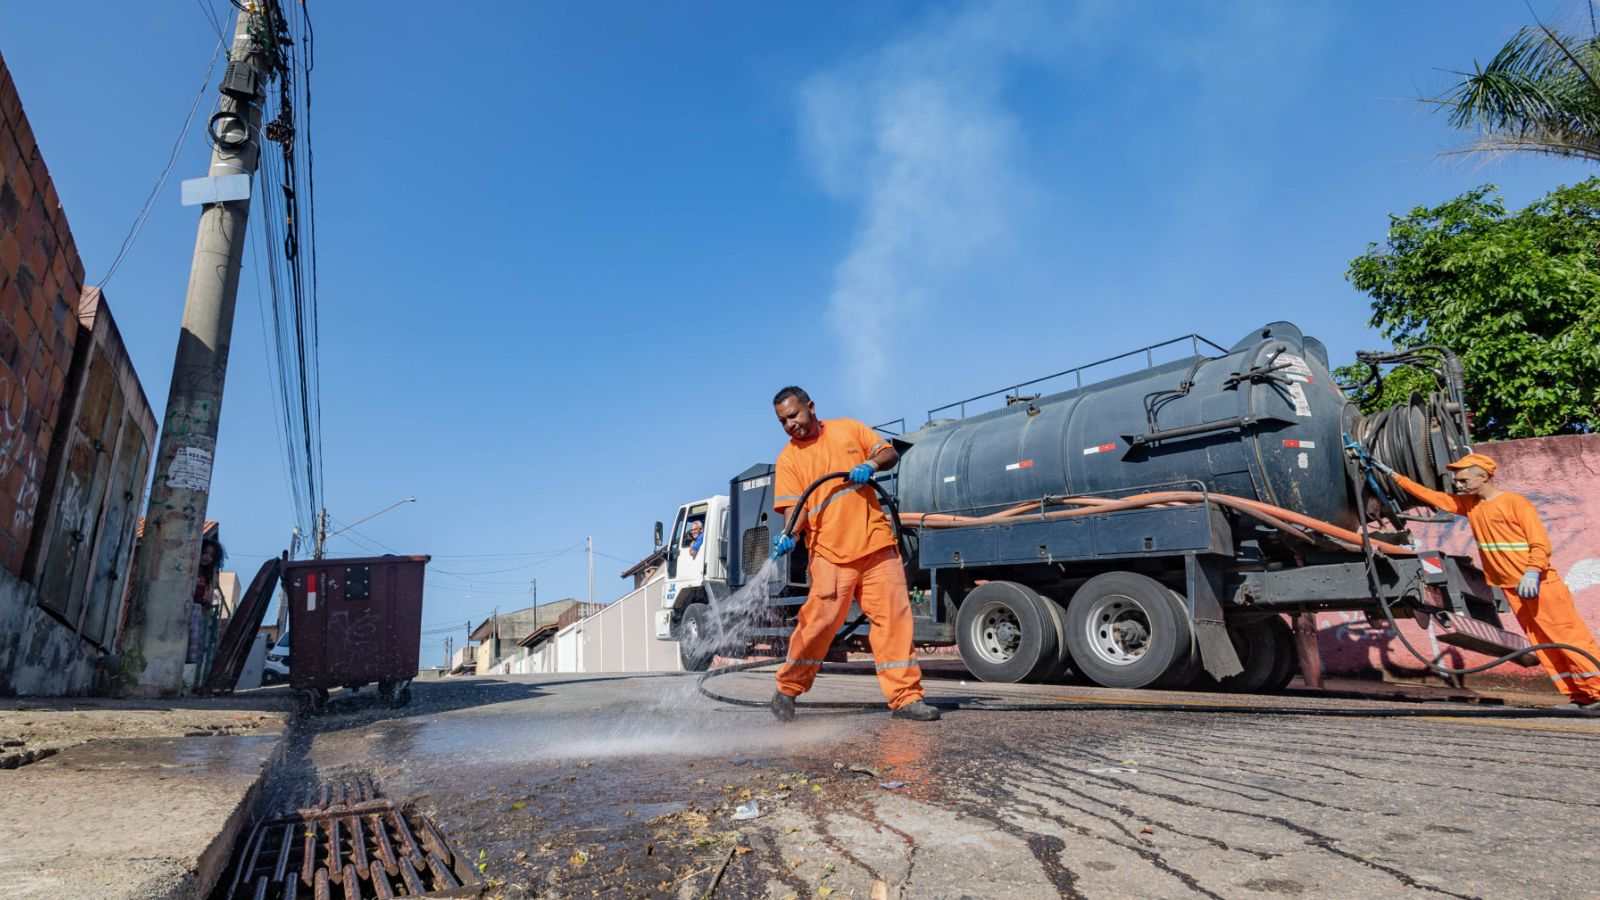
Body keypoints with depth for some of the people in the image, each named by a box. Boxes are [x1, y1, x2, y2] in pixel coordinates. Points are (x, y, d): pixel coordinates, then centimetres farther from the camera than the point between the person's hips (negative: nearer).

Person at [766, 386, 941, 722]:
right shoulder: (788, 459, 5)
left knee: (894, 616, -1)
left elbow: (890, 453, 14)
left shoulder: (848, 429, 12)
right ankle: (787, 690, 9)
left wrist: (871, 463, -8)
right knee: (820, 620, -9)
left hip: (876, 543, 3)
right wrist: (789, 534, -24)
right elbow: (794, 506, -4)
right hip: (830, 553, -2)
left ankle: (905, 697, 6)